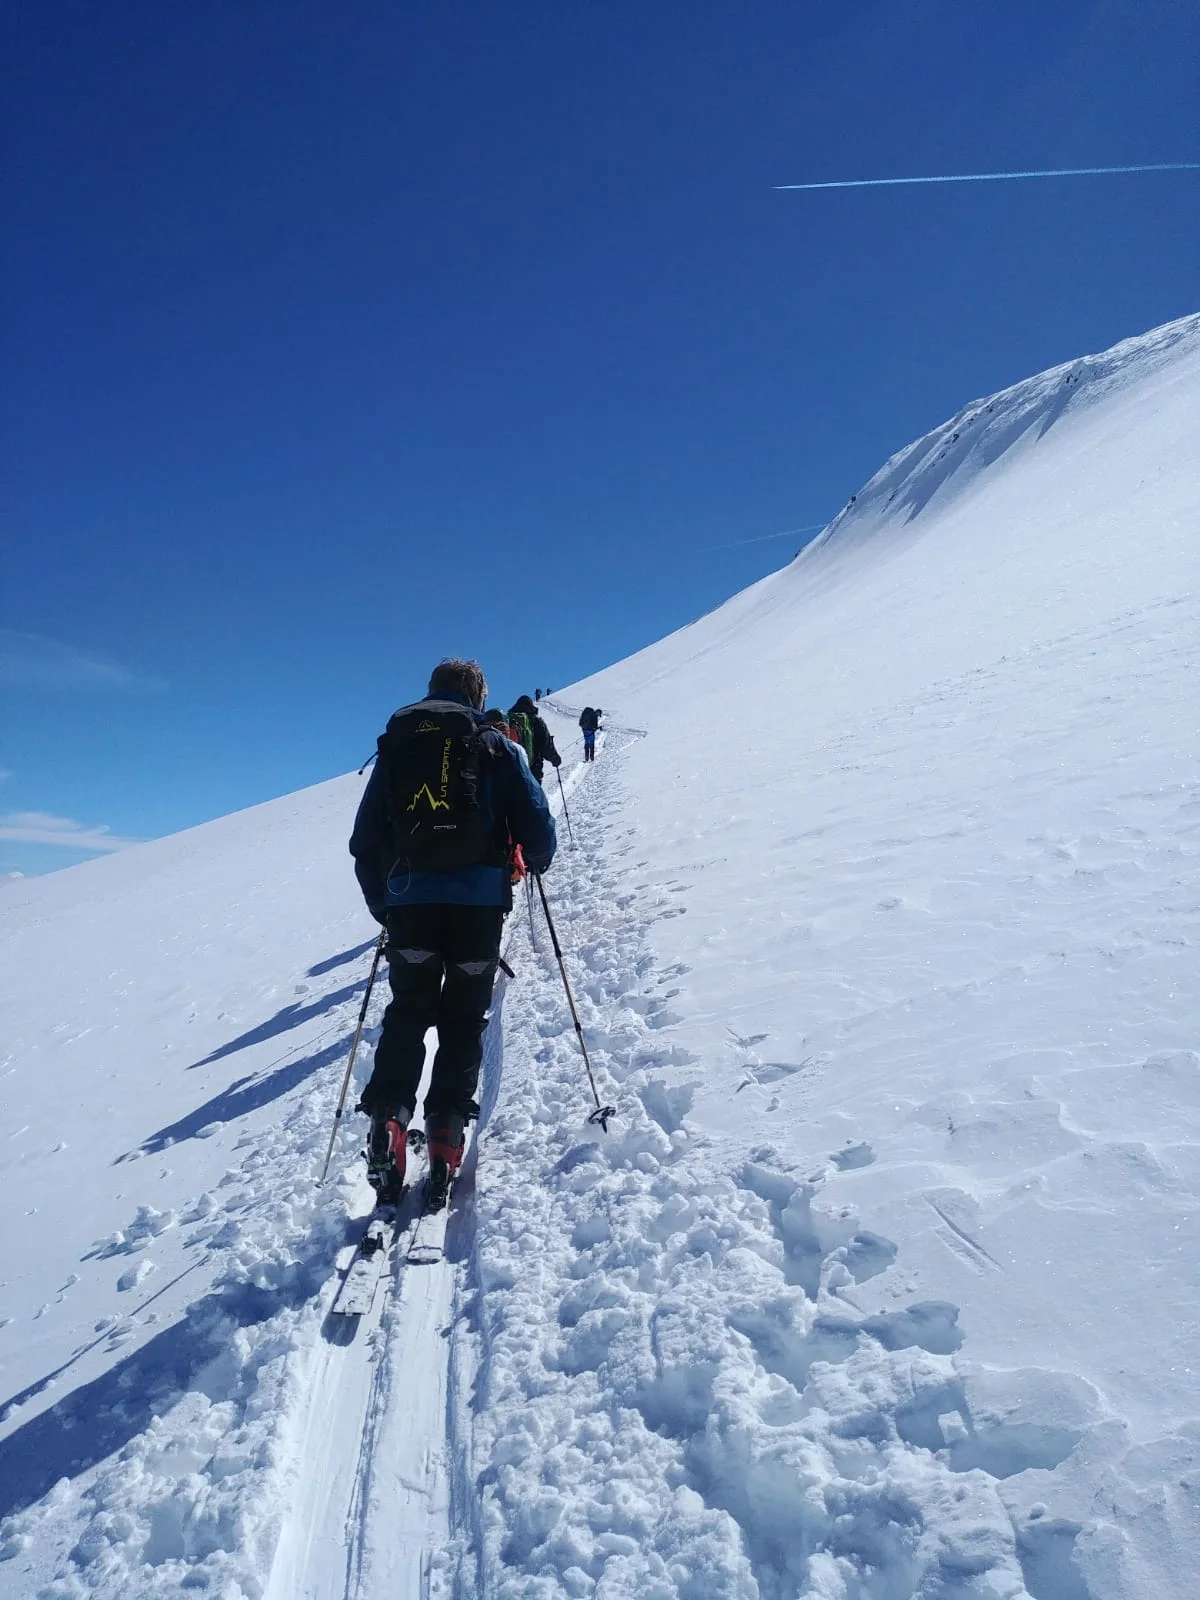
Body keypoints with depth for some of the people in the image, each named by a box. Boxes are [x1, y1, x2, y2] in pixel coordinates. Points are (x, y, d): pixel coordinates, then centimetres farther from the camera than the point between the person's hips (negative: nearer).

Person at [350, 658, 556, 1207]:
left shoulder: (395, 745, 12)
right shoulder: (497, 745, 4)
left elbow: (364, 841, 12)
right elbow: (538, 827, -2)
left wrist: (381, 904, 23)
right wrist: (534, 861, 20)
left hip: (409, 902, 2)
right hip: (478, 902, -2)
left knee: (407, 1012, 14)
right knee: (463, 1018, 11)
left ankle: (388, 1119, 0)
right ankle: (446, 1131, 3)